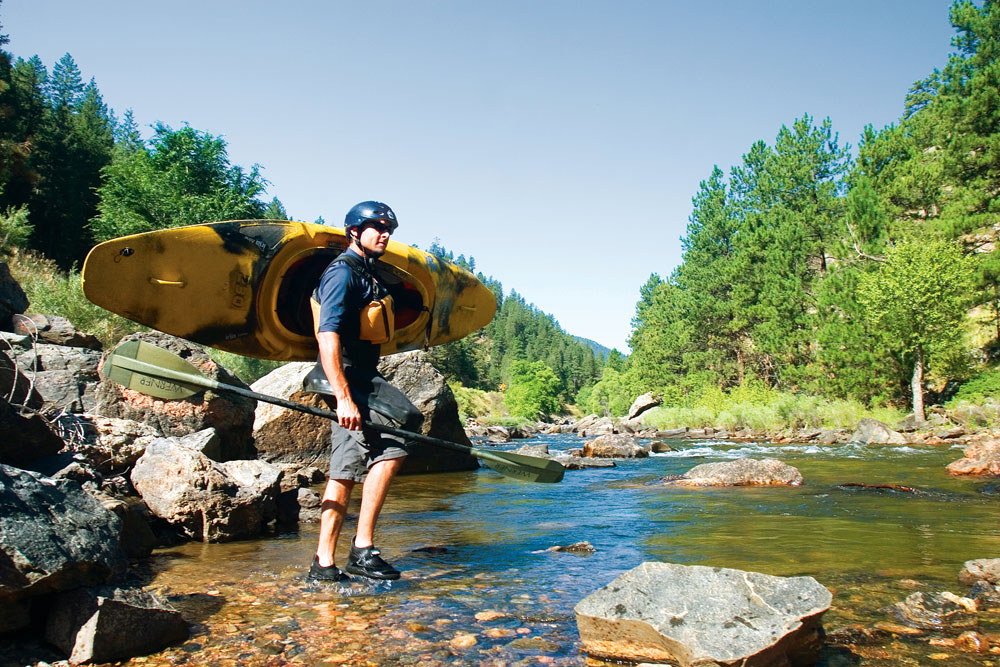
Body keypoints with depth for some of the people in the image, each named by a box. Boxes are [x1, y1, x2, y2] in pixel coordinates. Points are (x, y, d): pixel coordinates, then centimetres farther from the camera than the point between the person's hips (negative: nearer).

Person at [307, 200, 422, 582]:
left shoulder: (369, 275, 21)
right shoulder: (342, 272, -9)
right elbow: (326, 336, -21)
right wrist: (344, 397, -29)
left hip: (358, 381, 10)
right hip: (347, 380, -10)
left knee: (344, 473, 9)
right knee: (392, 445, -19)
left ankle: (323, 564, 15)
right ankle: (362, 548, -12)